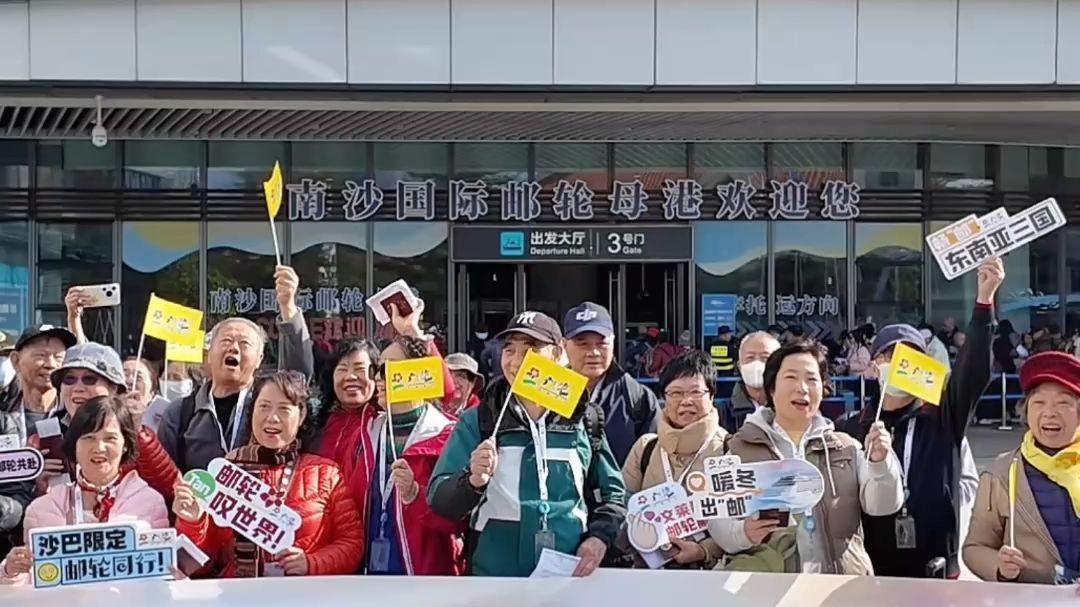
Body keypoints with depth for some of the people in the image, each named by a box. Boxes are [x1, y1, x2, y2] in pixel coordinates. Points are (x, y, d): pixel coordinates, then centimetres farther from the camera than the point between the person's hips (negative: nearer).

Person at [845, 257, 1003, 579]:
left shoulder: (943, 416, 1)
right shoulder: (856, 427, 4)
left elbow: (974, 370, -14)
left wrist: (985, 299, -23)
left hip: (937, 565, -1)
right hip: (875, 568, 1)